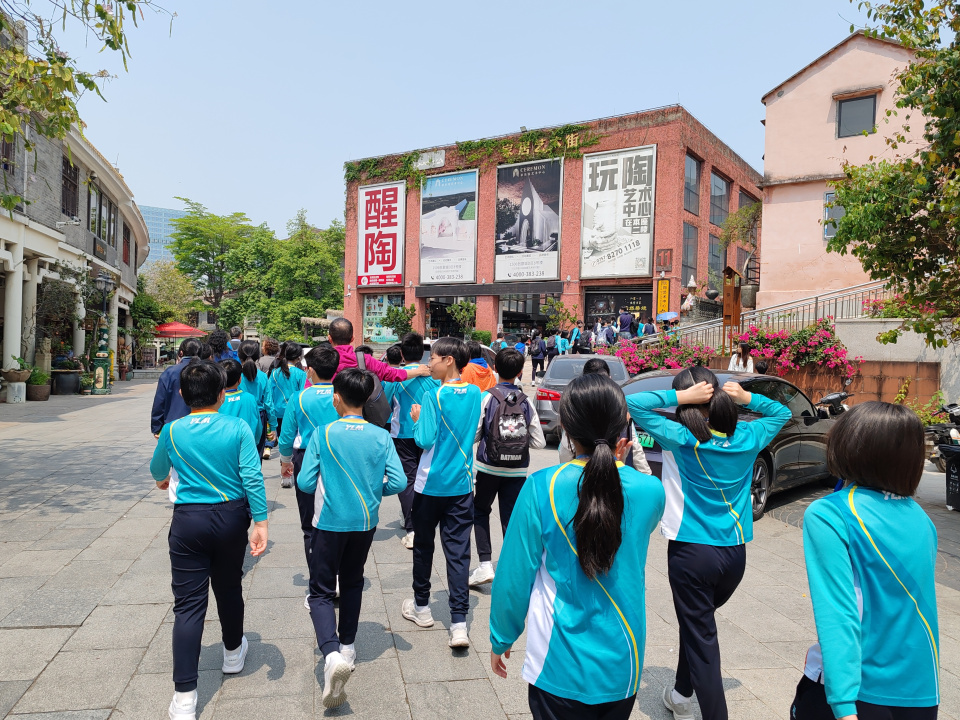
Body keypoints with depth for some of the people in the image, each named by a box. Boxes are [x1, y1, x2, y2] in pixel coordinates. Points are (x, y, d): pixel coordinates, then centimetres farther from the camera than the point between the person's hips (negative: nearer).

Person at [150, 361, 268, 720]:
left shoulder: (172, 431, -3)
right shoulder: (238, 428, -8)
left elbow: (158, 471, 15)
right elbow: (252, 477, -13)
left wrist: (166, 480, 38)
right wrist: (260, 522, -10)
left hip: (189, 520, -1)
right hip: (231, 517, 1)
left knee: (188, 604, 2)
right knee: (229, 588, 21)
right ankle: (233, 653, 44)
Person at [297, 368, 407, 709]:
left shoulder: (323, 434, -13)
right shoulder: (381, 436, -7)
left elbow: (305, 483, -11)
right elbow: (398, 482, -10)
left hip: (330, 523, -3)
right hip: (365, 522, 3)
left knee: (321, 592, 6)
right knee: (352, 584, 23)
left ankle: (332, 652, -16)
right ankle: (347, 647, 36)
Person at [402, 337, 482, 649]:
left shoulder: (434, 396, -16)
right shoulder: (475, 394, 1)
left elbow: (425, 440, -17)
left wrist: (417, 419, 0)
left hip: (431, 485, -4)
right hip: (462, 485, 4)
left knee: (423, 546, 16)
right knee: (458, 552, 4)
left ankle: (421, 607, 32)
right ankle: (459, 623, 0)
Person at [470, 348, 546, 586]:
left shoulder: (488, 398, -10)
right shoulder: (526, 402, -2)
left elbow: (473, 435, -11)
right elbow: (539, 442, -1)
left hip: (489, 467, -2)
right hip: (517, 470, 2)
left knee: (480, 511, 18)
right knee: (511, 519, 9)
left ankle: (485, 564, 8)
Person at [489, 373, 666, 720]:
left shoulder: (541, 488, -20)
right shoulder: (650, 491, -13)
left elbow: (515, 575, -12)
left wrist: (501, 639, 4)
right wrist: (619, 465, 7)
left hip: (559, 667, -3)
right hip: (621, 666, 3)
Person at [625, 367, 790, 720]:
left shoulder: (681, 439, -15)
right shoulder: (747, 438, -2)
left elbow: (633, 402, -19)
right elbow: (781, 412, 17)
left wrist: (681, 397, -17)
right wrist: (746, 397, 1)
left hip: (692, 552, -6)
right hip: (735, 553, 6)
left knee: (701, 638, 6)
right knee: (697, 621, 26)